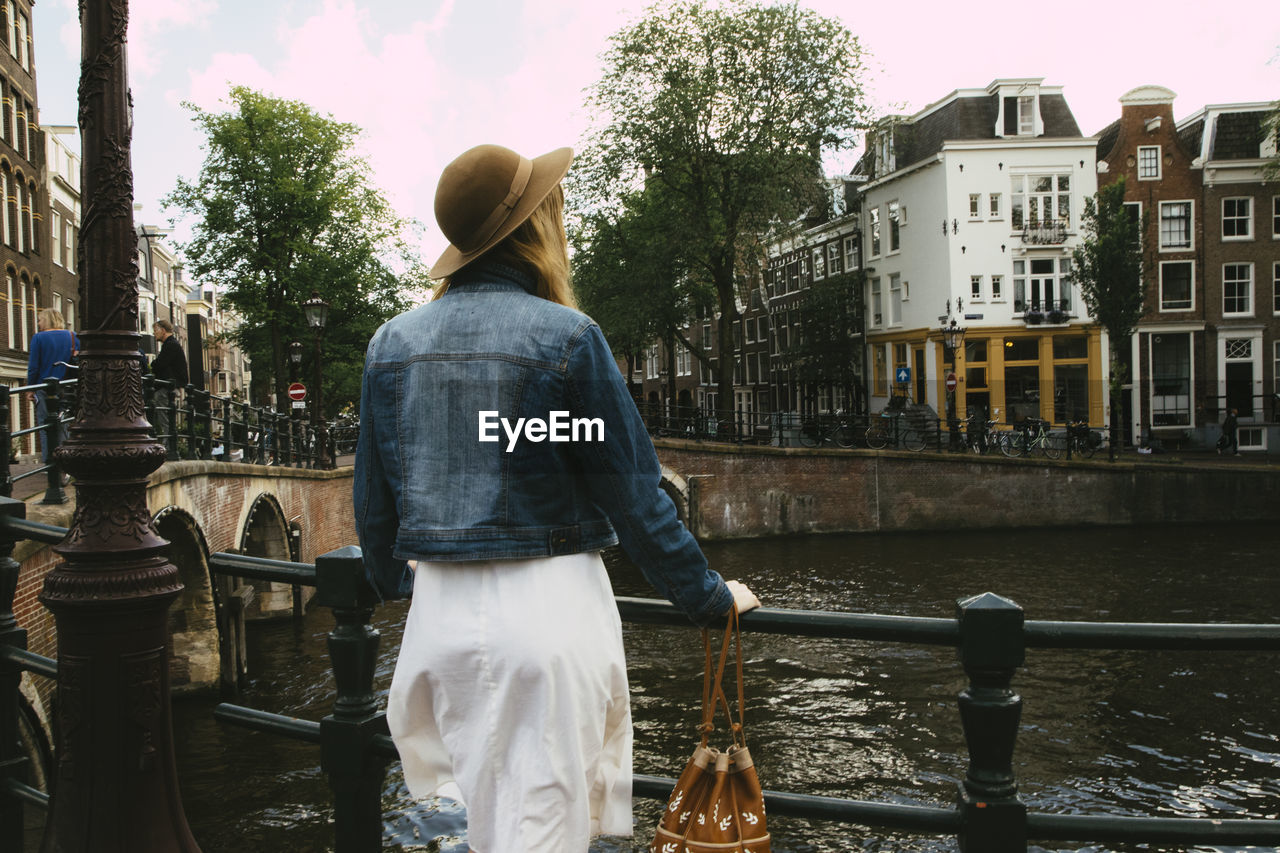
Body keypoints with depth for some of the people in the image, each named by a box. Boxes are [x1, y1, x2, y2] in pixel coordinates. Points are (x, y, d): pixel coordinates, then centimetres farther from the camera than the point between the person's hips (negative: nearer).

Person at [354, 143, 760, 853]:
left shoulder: (392, 342, 5)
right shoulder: (565, 337, -11)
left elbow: (373, 497, 13)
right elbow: (633, 494, -8)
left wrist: (393, 577, 33)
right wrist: (707, 595, 5)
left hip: (441, 609, 5)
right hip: (548, 607, -5)